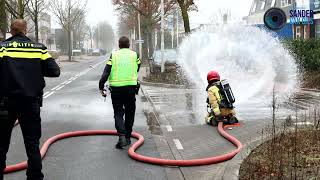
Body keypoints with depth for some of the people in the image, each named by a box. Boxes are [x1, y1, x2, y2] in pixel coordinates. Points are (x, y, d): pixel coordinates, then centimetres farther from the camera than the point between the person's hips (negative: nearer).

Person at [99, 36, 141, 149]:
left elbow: (106, 73, -3)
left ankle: (122, 136, -13)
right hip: (131, 87, 1)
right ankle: (127, 138, 20)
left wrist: (101, 87, 3)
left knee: (118, 113, 5)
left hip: (116, 89, -1)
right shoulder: (134, 55, 6)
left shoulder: (113, 55, 3)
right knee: (129, 113, 13)